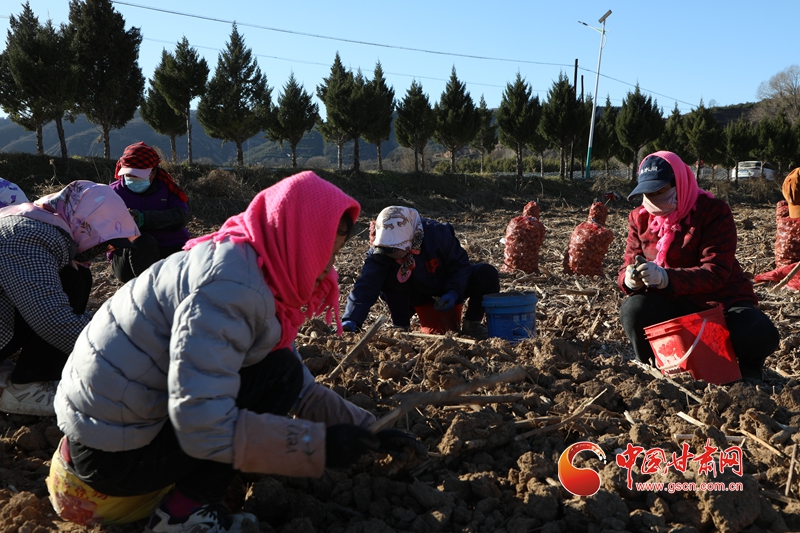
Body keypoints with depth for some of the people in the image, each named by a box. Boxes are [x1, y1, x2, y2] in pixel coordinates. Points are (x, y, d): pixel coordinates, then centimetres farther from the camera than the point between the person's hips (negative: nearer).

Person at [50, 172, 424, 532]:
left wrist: (366, 430, 5)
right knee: (280, 374, -13)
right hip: (114, 455, -9)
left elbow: (301, 388, 10)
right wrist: (320, 445, -24)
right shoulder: (230, 287, -27)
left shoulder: (255, 270, 4)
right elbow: (203, 428, -30)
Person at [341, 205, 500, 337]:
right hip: (414, 297, 0)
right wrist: (351, 320, -47)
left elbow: (460, 264, -16)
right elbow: (366, 285, -34)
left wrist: (453, 293, -31)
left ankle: (472, 323, -3)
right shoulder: (379, 251, -25)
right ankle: (401, 326, -11)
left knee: (487, 274, -25)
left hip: (447, 291, 0)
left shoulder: (438, 233, -29)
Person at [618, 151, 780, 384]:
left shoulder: (714, 211, -16)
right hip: (673, 305, 3)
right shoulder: (640, 217, -2)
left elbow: (716, 272, -26)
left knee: (760, 334, -32)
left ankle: (748, 368, 8)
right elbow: (627, 265, -4)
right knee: (633, 310, -28)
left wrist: (666, 277, -44)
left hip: (721, 301, -2)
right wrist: (631, 279, -32)